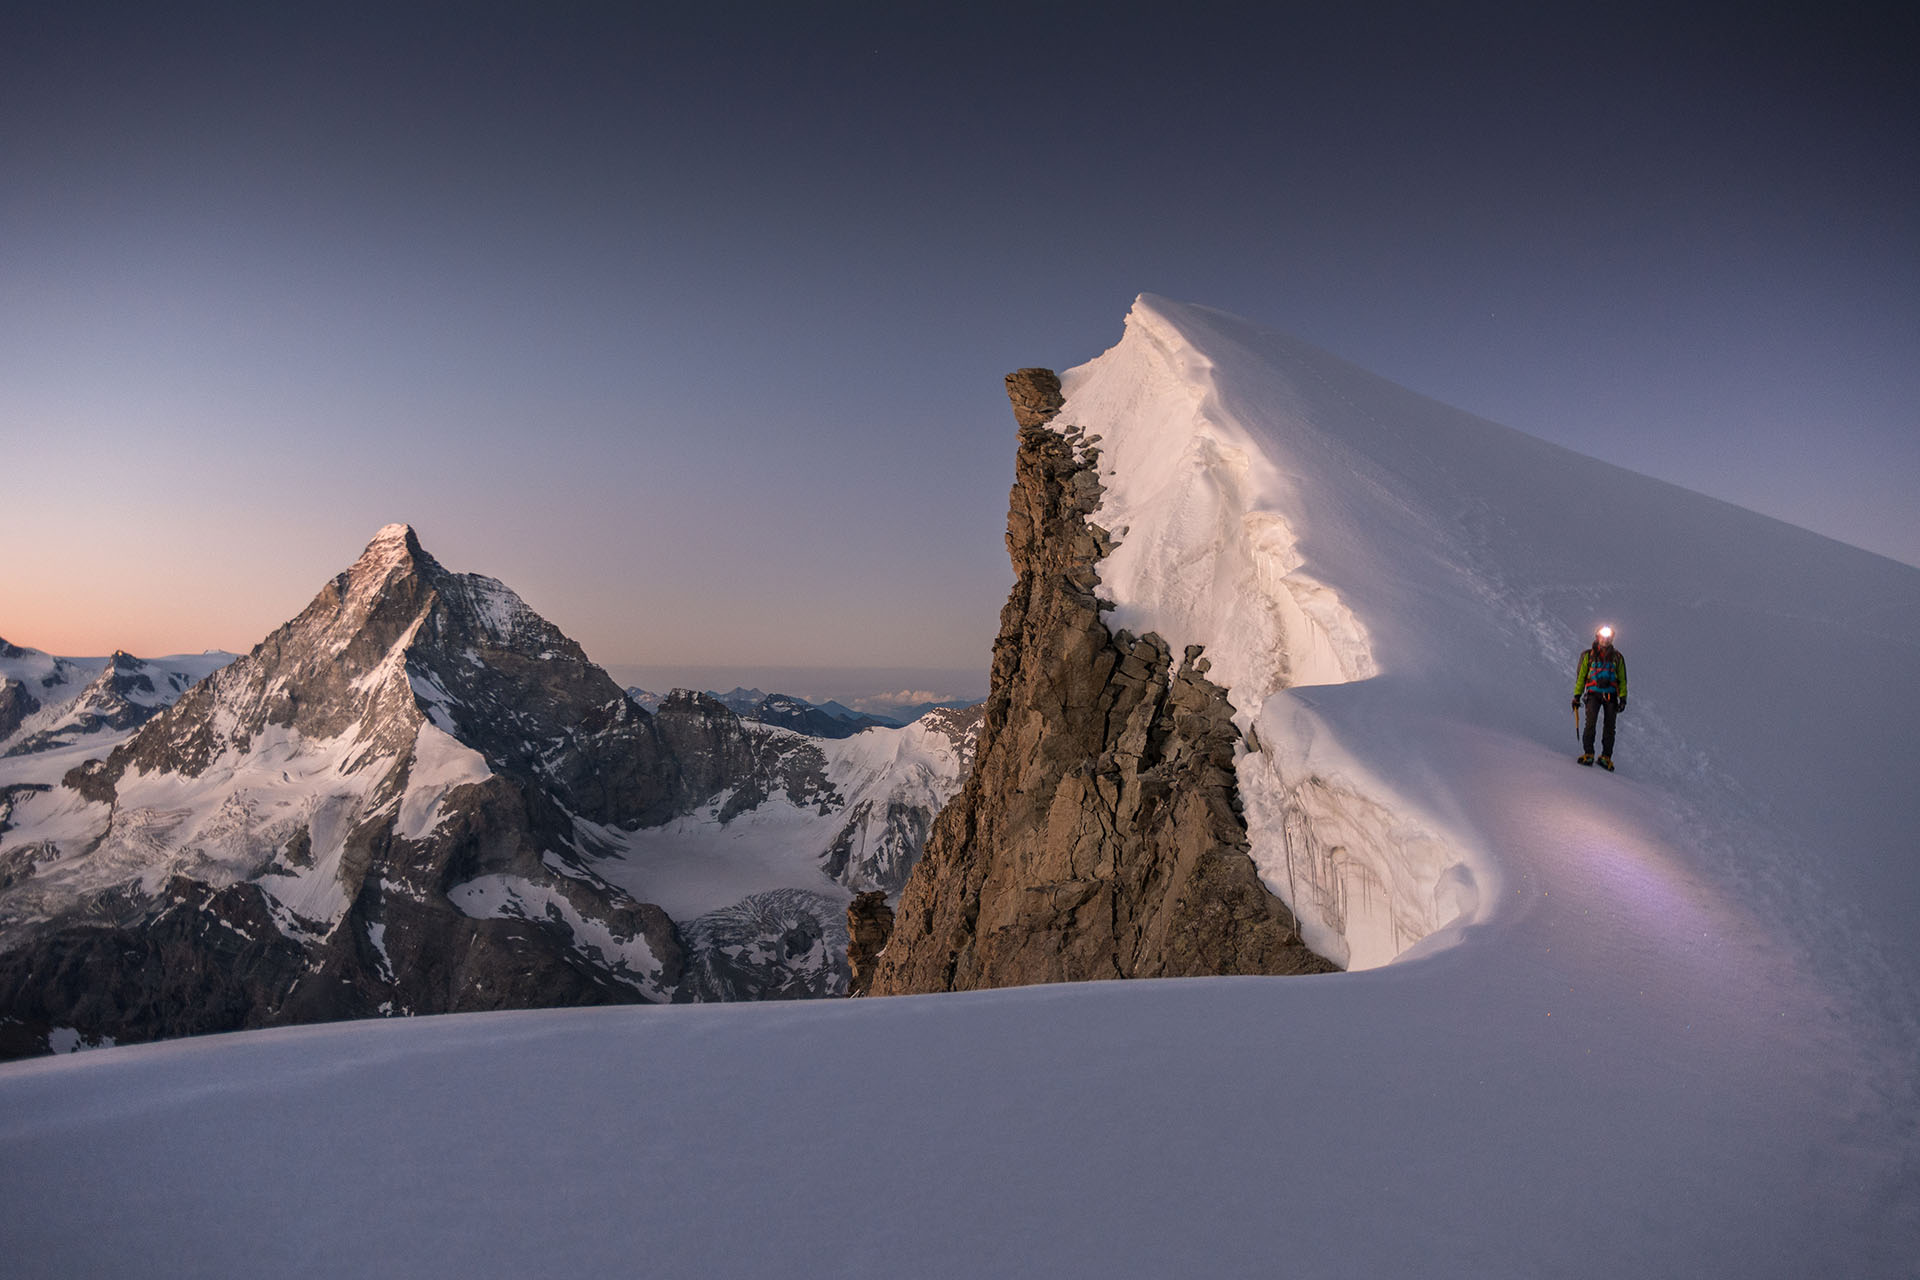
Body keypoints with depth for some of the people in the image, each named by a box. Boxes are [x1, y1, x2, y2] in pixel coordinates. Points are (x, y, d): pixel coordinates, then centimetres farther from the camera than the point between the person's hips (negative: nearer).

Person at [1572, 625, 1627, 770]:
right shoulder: (1588, 655, 11)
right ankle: (1588, 754, -13)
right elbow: (1581, 676, 11)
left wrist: (1623, 698, 4)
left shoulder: (1617, 657, 14)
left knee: (1609, 726, -5)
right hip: (1593, 693, -1)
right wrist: (1577, 696, 3)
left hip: (1610, 695, 1)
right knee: (1591, 722, -17)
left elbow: (1622, 680, 14)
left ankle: (1606, 757, -1)